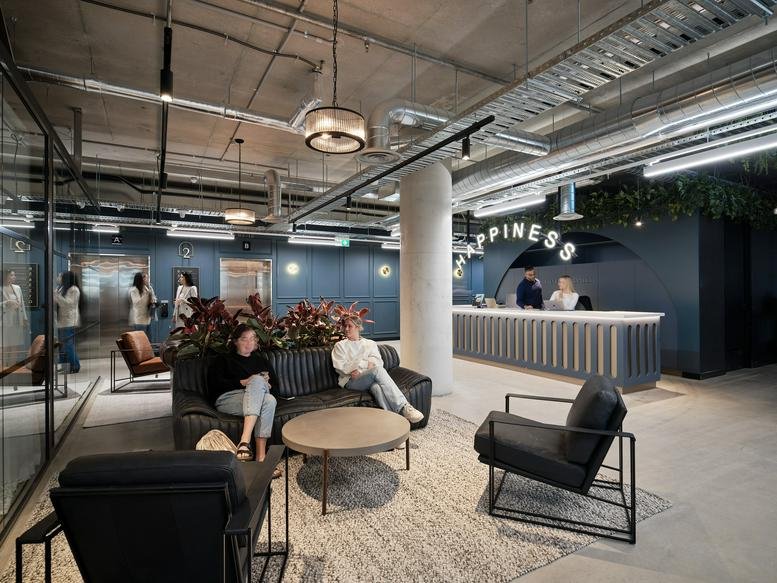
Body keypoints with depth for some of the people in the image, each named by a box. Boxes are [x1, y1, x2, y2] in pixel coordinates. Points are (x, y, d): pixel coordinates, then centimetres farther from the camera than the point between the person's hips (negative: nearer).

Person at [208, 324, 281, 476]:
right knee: (257, 381, -34)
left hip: (255, 400, 3)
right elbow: (214, 382, 1)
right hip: (227, 398, -2)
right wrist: (243, 382, -10)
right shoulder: (225, 359, 19)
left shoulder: (261, 360, 28)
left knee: (270, 400, -35)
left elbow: (275, 382, 20)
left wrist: (264, 383, -4)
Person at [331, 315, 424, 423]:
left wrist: (359, 370, -11)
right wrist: (365, 364, -7)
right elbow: (340, 367, 0)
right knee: (377, 370, -33)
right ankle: (403, 407, -41)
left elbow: (378, 362, 6)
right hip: (352, 381, -2)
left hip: (370, 378, 3)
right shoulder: (340, 346, 16)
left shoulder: (370, 343, 22)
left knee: (376, 386, -38)